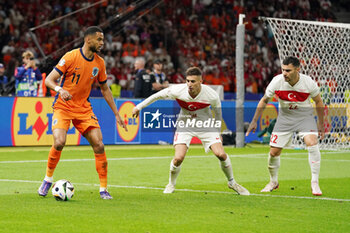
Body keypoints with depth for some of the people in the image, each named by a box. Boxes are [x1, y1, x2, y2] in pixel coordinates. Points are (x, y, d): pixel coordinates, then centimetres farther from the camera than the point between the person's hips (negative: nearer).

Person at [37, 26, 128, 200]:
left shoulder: (99, 63, 3)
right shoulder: (70, 57, -13)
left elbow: (105, 89, 16)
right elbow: (48, 80, -12)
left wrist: (116, 114, 13)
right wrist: (60, 90, -34)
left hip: (84, 109, 4)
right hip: (63, 107, -4)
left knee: (99, 145, -9)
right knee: (59, 143, -24)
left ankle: (103, 189, 1)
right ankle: (48, 180, 1)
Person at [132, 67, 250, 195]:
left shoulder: (212, 95, -22)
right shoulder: (177, 90, -23)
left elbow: (218, 112, -1)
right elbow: (157, 96, -7)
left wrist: (218, 132, 7)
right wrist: (139, 107, 0)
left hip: (205, 124, 0)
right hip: (185, 124, 0)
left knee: (221, 154, -13)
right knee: (178, 158, -17)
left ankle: (232, 182, 13)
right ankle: (171, 184, 13)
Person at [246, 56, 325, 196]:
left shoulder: (308, 83, -20)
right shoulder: (277, 81, -17)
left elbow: (318, 102, -1)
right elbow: (264, 101, 0)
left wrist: (321, 125, 3)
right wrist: (254, 121, 1)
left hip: (305, 116, -2)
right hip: (285, 116, 2)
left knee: (312, 143, -26)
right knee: (274, 152, -2)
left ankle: (314, 183, -16)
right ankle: (273, 182, 25)